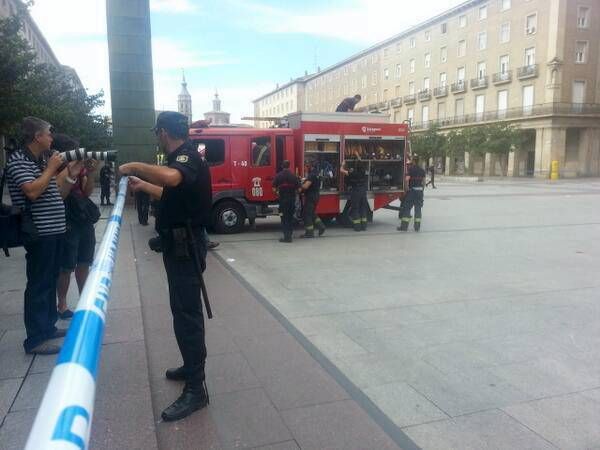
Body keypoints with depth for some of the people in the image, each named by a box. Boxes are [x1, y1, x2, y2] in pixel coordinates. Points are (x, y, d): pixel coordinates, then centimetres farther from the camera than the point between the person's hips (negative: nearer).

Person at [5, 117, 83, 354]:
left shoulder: (42, 161, 16)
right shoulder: (18, 160, -10)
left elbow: (57, 195, 19)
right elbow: (32, 191, -23)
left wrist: (70, 174, 8)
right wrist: (51, 169, -13)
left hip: (54, 230, 9)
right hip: (38, 233, -9)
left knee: (50, 281, 16)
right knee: (38, 284, -5)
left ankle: (48, 326, 28)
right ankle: (35, 339, 3)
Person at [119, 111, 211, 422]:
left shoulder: (188, 157, -17)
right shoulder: (181, 159, 16)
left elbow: (172, 178, -42)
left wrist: (134, 167, -27)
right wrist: (142, 185, 38)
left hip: (186, 246, -11)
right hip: (179, 244, 11)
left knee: (186, 313, -7)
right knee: (185, 310, 19)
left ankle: (196, 390, 1)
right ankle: (192, 367, 35)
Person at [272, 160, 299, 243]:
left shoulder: (278, 176, -6)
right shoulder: (294, 176, 0)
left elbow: (274, 189, -8)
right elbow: (298, 189, -2)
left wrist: (278, 192, 14)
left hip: (283, 199, -2)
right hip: (292, 199, 3)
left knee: (284, 218, 3)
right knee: (290, 217, 14)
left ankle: (286, 237, -2)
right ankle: (289, 236, 16)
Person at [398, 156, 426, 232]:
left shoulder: (411, 169, -10)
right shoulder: (422, 170, 8)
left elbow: (407, 179, -20)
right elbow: (423, 181, 11)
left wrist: (408, 186, -6)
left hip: (412, 190, -5)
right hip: (420, 190, 5)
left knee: (406, 208, 1)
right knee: (418, 208, 9)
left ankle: (404, 226, 0)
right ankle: (417, 227, 8)